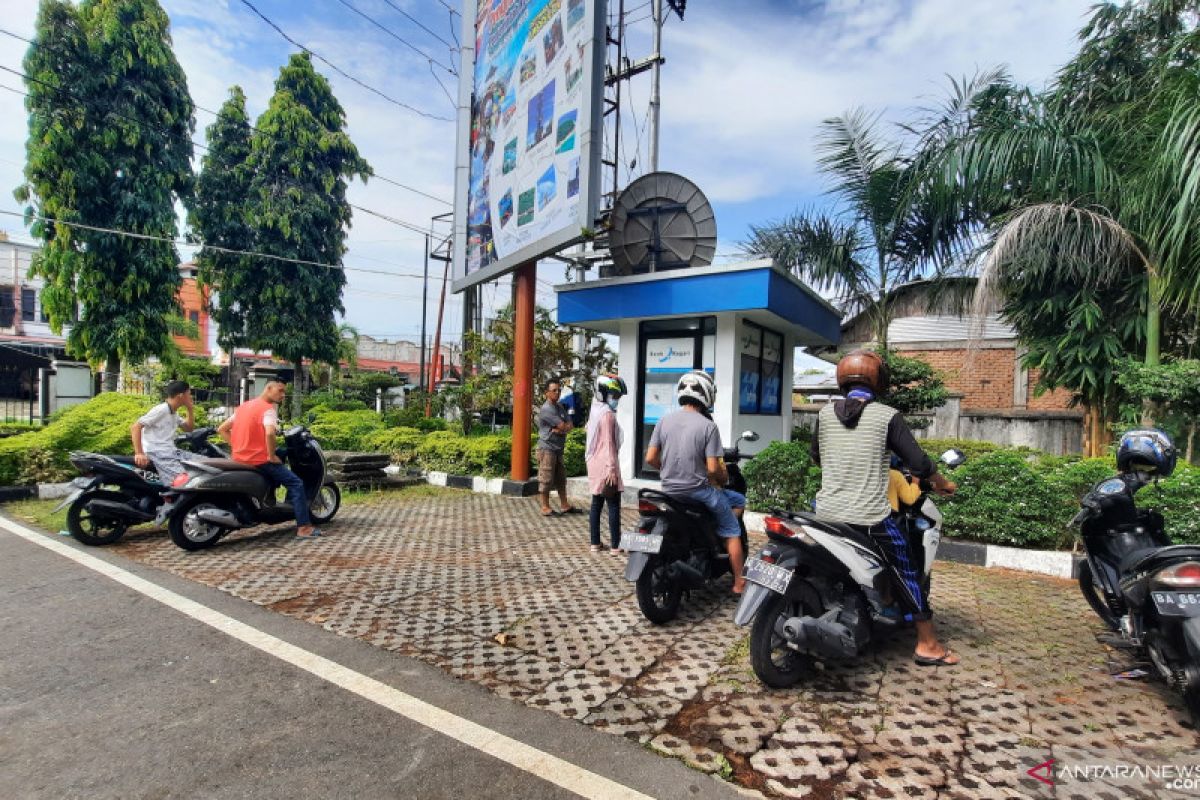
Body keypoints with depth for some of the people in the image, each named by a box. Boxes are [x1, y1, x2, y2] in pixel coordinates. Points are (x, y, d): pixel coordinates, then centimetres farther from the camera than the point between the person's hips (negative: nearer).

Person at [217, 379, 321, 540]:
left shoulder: (243, 406, 16)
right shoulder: (268, 408, -11)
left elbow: (222, 429, 17)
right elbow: (269, 433, -29)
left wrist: (237, 447, 14)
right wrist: (272, 456, -17)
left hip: (239, 459, 9)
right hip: (258, 460, -8)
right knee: (296, 483, -5)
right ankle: (303, 527, -10)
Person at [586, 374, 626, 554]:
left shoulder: (594, 411, 14)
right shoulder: (608, 414, -15)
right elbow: (608, 442, -18)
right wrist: (612, 468, -19)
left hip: (594, 464, 9)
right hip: (606, 465, -9)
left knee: (596, 504, 11)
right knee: (614, 506, -3)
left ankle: (595, 543, 16)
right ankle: (616, 546, 0)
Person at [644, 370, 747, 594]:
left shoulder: (664, 421, -1)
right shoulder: (708, 426, -14)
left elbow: (650, 458, -1)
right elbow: (713, 468, -16)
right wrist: (724, 478, 5)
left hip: (669, 490, 6)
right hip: (698, 490, -6)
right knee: (732, 531, 15)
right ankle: (738, 582, 18)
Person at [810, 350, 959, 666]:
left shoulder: (825, 413, 4)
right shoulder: (888, 416, -6)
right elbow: (918, 462, -3)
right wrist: (943, 484, 17)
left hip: (827, 512, 4)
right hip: (870, 518, -4)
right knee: (907, 571, 15)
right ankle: (927, 644, 24)